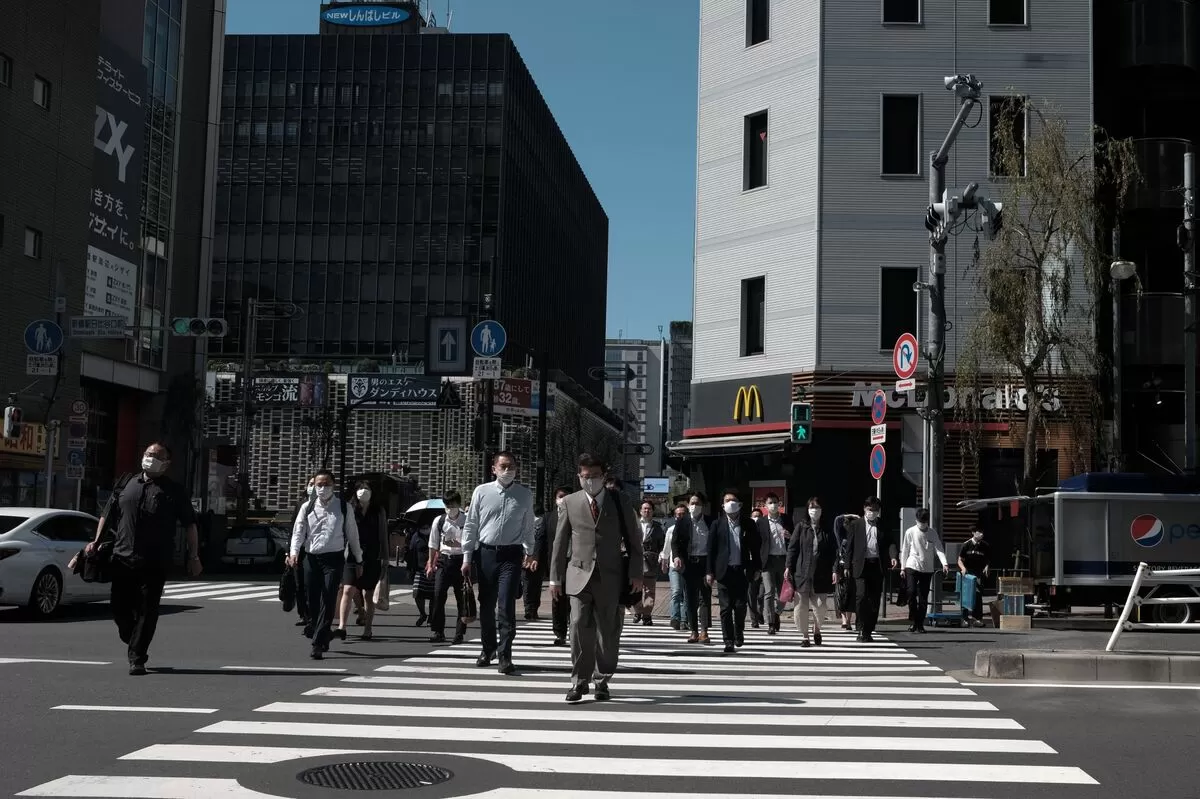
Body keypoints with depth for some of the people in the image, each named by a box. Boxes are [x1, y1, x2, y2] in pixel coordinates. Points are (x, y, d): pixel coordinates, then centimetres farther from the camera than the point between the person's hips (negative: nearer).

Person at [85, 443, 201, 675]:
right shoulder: (125, 485, 14)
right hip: (123, 558, 3)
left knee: (147, 611, -4)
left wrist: (193, 557, -1)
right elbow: (107, 515, 20)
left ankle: (137, 658, 2)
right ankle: (133, 643, 29)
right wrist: (96, 542, 8)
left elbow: (190, 525, 5)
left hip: (155, 562, -3)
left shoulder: (174, 492, 5)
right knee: (118, 606, 4)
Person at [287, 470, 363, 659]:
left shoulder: (344, 507, 3)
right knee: (312, 601, 7)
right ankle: (324, 634, 30)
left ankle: (318, 644, -9)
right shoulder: (307, 508, 6)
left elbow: (352, 534, 8)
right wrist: (294, 552, -19)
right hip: (312, 558, 2)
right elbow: (298, 531, -2)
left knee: (328, 601, -10)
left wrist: (358, 560, 10)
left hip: (334, 558, -2)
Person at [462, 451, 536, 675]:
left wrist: (529, 553, 2)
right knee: (486, 605, 12)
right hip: (485, 553, 2)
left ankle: (505, 655, -5)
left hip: (511, 555, -2)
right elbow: (470, 526, 5)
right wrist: (467, 557, 3)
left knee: (506, 605, -10)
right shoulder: (481, 492, 2)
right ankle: (488, 649, 29)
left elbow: (528, 527, 9)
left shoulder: (525, 495, 3)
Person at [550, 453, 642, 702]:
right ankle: (579, 680, 0)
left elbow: (633, 539, 7)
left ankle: (602, 680, 15)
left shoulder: (619, 501, 5)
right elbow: (560, 542, 8)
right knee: (580, 628, -9)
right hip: (580, 574, 0)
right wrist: (555, 577, 5)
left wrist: (635, 573, 1)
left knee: (608, 631, 4)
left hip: (611, 576, 0)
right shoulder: (570, 503, 6)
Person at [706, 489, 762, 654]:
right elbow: (711, 548, 3)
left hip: (742, 570, 0)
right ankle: (729, 642, 2)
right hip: (724, 571, 0)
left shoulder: (748, 524, 5)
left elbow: (756, 547, 9)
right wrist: (710, 572, -1)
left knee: (740, 606, 1)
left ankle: (739, 632, 27)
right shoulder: (718, 524, 4)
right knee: (726, 608, -1)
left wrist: (756, 568, 6)